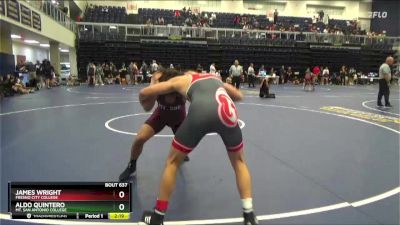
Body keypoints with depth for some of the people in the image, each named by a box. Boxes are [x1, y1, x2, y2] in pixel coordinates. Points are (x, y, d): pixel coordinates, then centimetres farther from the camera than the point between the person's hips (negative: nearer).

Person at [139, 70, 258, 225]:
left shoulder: (181, 80, 32)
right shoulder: (215, 78, 40)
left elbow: (143, 93, 33)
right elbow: (239, 96, 53)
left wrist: (146, 106, 54)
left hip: (201, 112, -2)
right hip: (227, 112, 3)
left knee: (172, 162, 20)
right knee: (239, 161, 28)